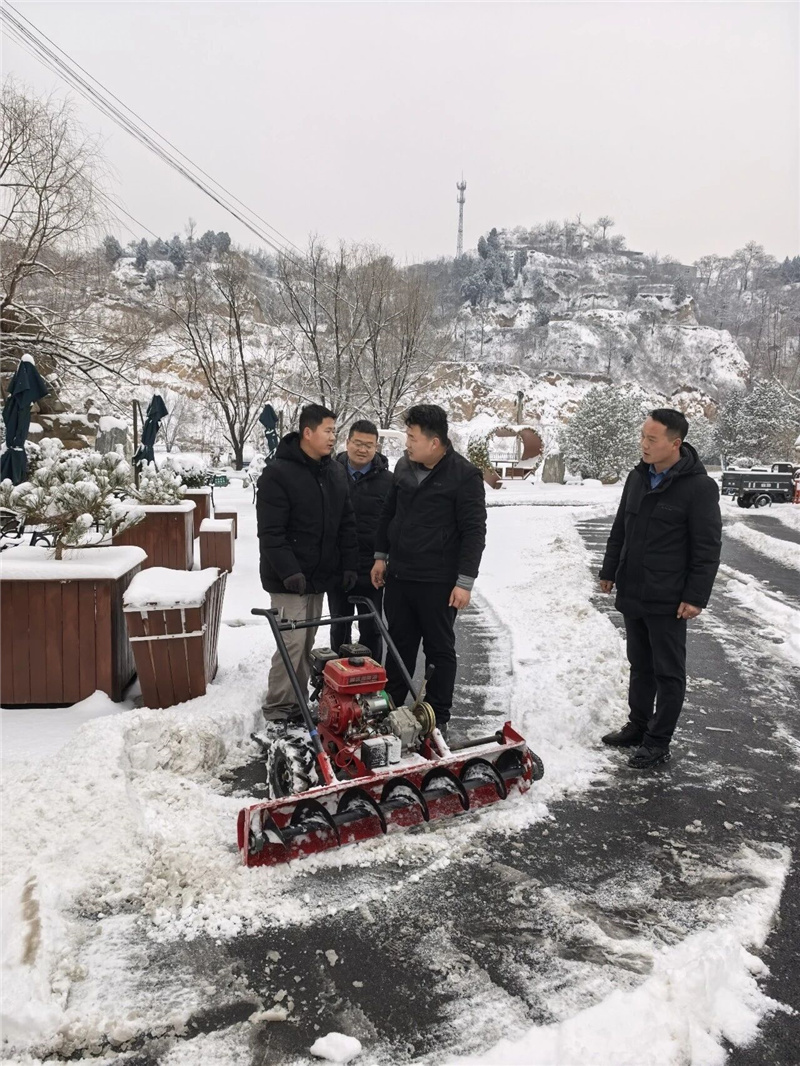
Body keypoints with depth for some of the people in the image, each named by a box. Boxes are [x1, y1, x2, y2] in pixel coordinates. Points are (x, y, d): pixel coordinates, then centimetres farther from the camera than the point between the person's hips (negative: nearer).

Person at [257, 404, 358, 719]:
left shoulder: (336, 473, 9)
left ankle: (298, 702, 25)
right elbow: (271, 531, -18)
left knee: (307, 642, 13)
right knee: (293, 641, -9)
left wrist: (349, 564, 7)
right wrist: (289, 571, -23)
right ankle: (277, 709, 3)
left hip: (319, 575, 7)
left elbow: (346, 524, 13)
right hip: (288, 579, -7)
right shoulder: (278, 473, -14)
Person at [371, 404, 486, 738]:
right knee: (399, 644, 15)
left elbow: (474, 531, -13)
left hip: (438, 582, -6)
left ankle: (438, 718, 17)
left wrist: (465, 581, -16)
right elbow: (389, 513, 18)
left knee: (439, 649, 6)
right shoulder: (404, 466, 6)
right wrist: (381, 555, 14)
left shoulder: (465, 475, -13)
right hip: (398, 575, 6)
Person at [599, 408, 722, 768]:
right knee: (640, 665, 19)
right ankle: (638, 727, 32)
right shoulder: (638, 477, 6)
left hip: (668, 600, -7)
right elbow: (620, 530, 16)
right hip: (632, 594, 7)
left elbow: (707, 548, -14)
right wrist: (609, 571, 17)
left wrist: (696, 597, -16)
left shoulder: (699, 487, -14)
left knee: (668, 672, 5)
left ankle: (658, 742, 15)